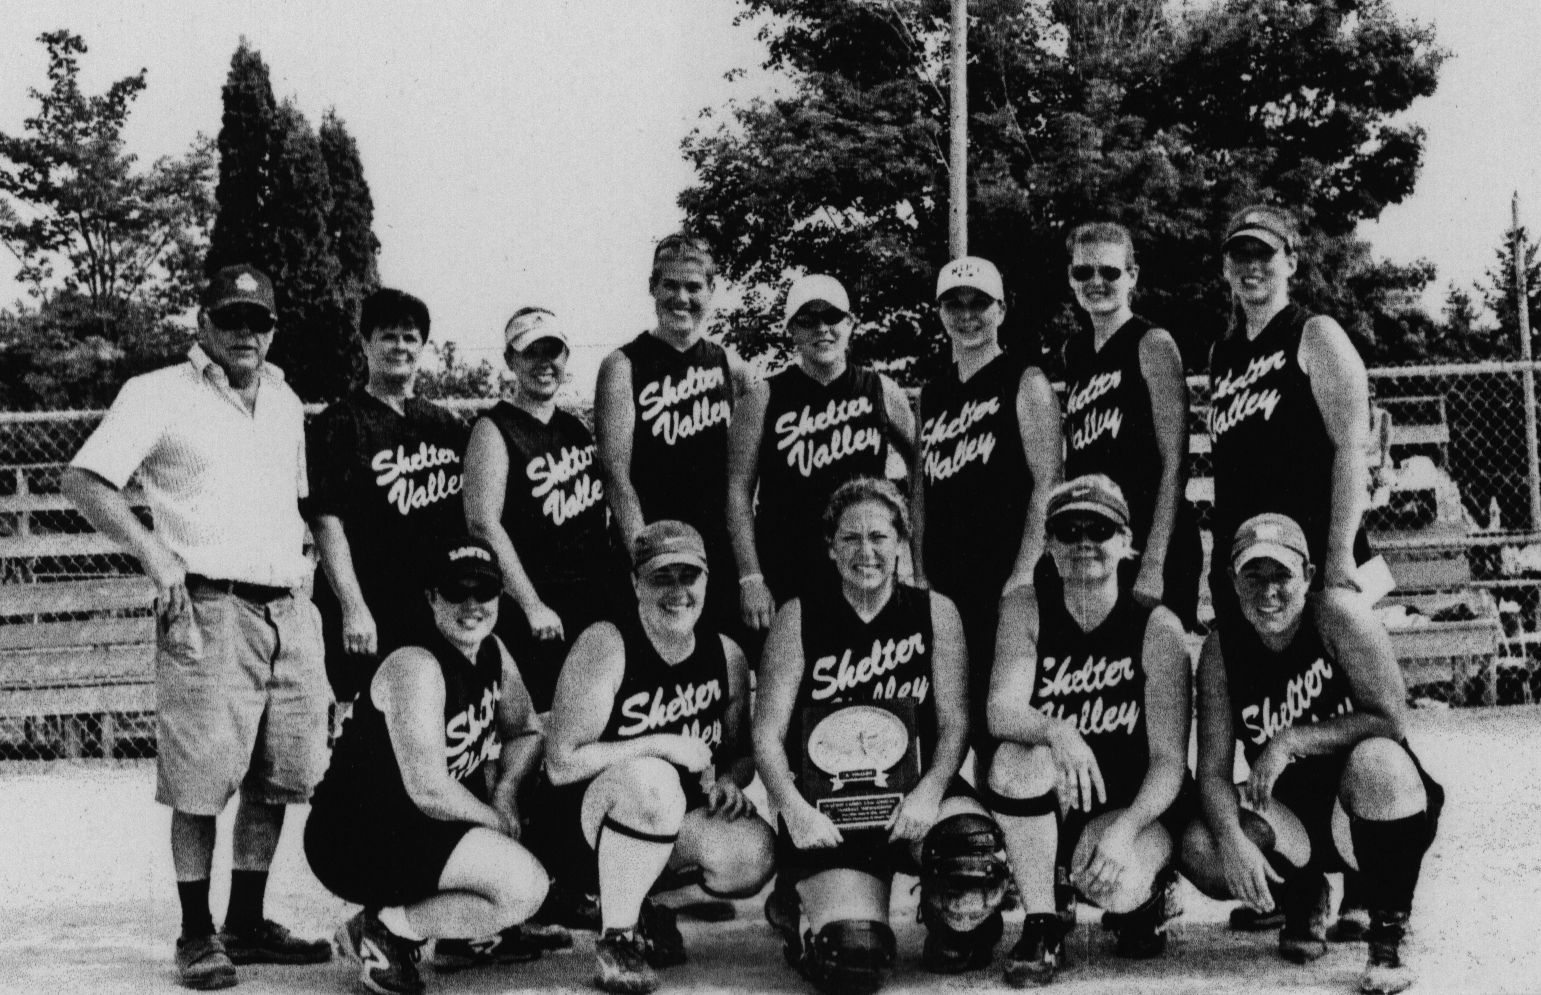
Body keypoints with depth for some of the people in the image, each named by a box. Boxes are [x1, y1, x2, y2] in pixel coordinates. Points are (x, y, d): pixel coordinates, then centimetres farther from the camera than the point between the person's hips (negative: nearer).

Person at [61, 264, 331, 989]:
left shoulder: (285, 402, 19)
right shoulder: (159, 394, -1)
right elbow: (82, 480, -9)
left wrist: (302, 557, 15)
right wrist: (150, 549, -21)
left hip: (288, 610, 6)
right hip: (209, 608, -6)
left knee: (277, 778, 9)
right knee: (201, 782, -5)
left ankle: (247, 924, 21)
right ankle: (197, 936, 7)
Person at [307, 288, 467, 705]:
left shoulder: (445, 425, 16)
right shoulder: (339, 424, 0)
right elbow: (326, 521, -8)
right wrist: (353, 607, -16)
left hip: (440, 609, 5)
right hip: (369, 616, -5)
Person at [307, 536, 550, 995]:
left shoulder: (493, 653, 6)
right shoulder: (414, 668, -21)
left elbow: (527, 733, 16)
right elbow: (430, 790, -26)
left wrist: (505, 793, -4)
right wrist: (498, 824, -12)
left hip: (413, 824, 9)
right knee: (524, 884, -22)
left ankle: (469, 935, 19)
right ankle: (384, 931, -6)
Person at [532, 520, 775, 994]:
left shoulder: (726, 655, 2)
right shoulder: (605, 645, -16)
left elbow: (741, 754, 13)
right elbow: (561, 764, -21)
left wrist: (729, 781, -11)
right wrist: (664, 746, -23)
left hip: (672, 830, 6)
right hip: (576, 824, -5)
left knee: (753, 853, -22)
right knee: (652, 780, -37)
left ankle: (642, 912, 7)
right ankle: (615, 937, -18)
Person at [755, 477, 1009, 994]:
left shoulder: (935, 613, 4)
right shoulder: (798, 620, 1)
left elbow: (955, 722, 0)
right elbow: (767, 734, -1)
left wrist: (929, 792, -18)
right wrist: (793, 809, -18)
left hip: (916, 799, 1)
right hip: (828, 818, -1)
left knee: (973, 850, -35)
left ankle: (956, 933, 3)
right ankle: (800, 903, 17)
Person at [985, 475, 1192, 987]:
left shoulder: (1157, 627, -12)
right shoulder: (1025, 608, -6)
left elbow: (1170, 763, -15)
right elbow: (1001, 711, -19)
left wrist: (1122, 831, -31)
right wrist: (1056, 734, -41)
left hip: (1137, 808, -2)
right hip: (1051, 810, 2)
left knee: (1115, 884, -31)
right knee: (1019, 757, -30)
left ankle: (1146, 900, 10)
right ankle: (1043, 925, -13)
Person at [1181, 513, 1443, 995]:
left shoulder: (1338, 613, -18)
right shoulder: (1221, 651, -7)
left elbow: (1391, 721, -23)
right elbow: (1212, 770, -11)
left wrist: (1290, 741, -25)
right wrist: (1233, 840, -30)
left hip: (1366, 811, -4)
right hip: (1293, 817, 4)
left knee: (1375, 761, -37)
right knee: (1200, 851, -23)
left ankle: (1388, 941, -16)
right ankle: (1303, 906, 13)